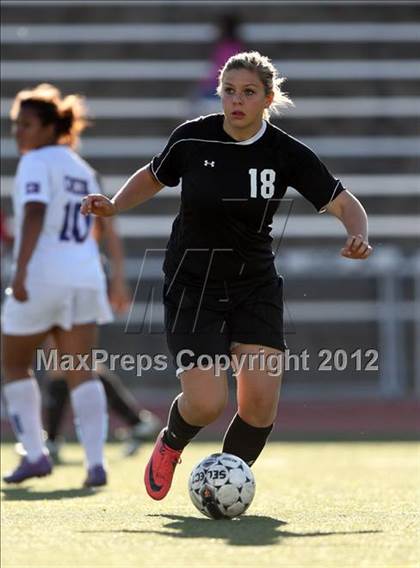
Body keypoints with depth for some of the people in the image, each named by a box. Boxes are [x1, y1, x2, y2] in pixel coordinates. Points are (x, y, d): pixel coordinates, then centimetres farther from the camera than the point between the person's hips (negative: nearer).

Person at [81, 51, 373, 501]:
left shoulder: (287, 154, -8)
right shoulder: (192, 138, -8)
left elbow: (344, 204, -4)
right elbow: (153, 177, 11)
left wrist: (357, 237, -24)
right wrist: (114, 206, -5)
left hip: (255, 286, 2)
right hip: (191, 284, -2)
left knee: (260, 402, -12)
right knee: (207, 402, -15)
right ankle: (170, 445, 22)